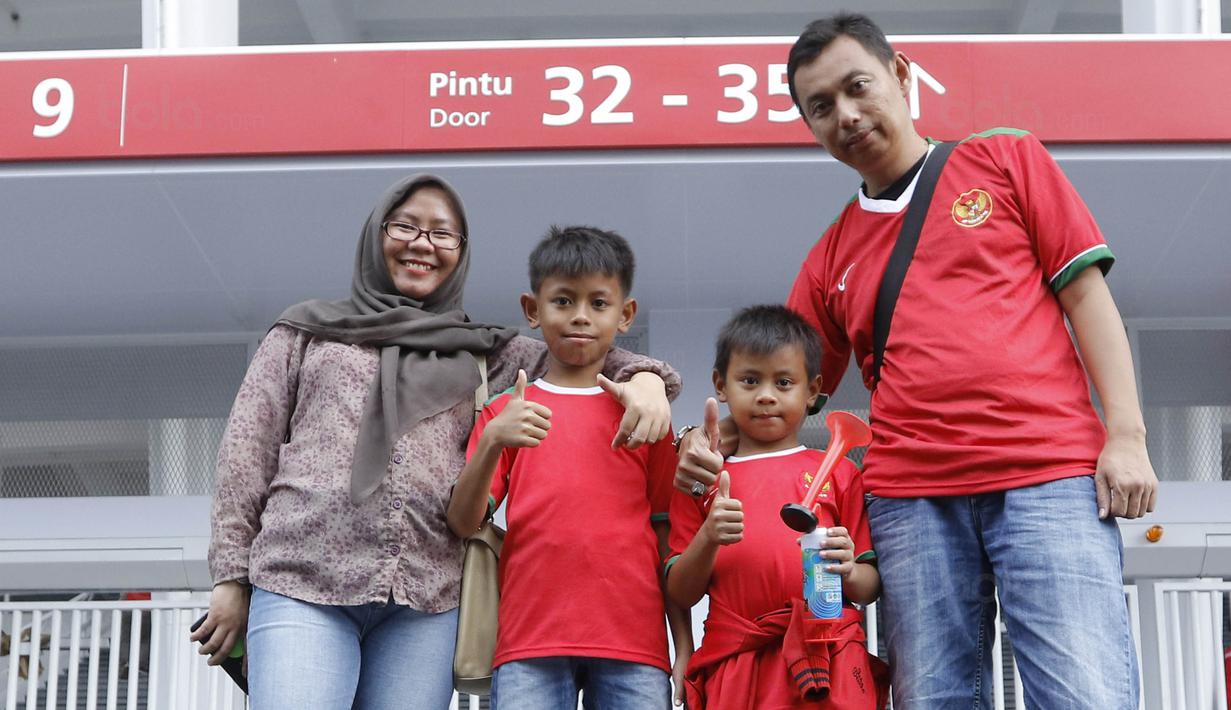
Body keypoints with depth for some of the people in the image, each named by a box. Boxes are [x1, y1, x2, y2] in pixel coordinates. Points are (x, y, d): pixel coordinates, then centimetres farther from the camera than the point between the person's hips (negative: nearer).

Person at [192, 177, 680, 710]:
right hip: (301, 585, -1)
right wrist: (232, 576, 5)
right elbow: (248, 450, 14)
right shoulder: (308, 331, 19)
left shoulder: (483, 353, 22)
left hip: (427, 601, 2)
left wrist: (645, 379, -4)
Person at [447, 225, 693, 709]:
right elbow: (463, 522, 2)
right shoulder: (506, 413, 13)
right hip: (530, 640, 0)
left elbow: (668, 535, 11)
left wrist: (686, 649, 5)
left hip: (633, 645, 0)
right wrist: (492, 442, -15)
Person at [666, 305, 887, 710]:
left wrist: (848, 571, -11)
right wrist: (708, 539, -8)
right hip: (734, 670, 1)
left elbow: (870, 588, 11)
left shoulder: (838, 473, 11)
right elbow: (680, 594, 9)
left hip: (825, 664, -1)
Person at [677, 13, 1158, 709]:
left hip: (1049, 475, -3)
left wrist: (1126, 436, -3)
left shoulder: (1006, 160, 14)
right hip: (909, 499, 3)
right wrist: (713, 448, 3)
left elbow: (1085, 293, 8)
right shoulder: (831, 258, 21)